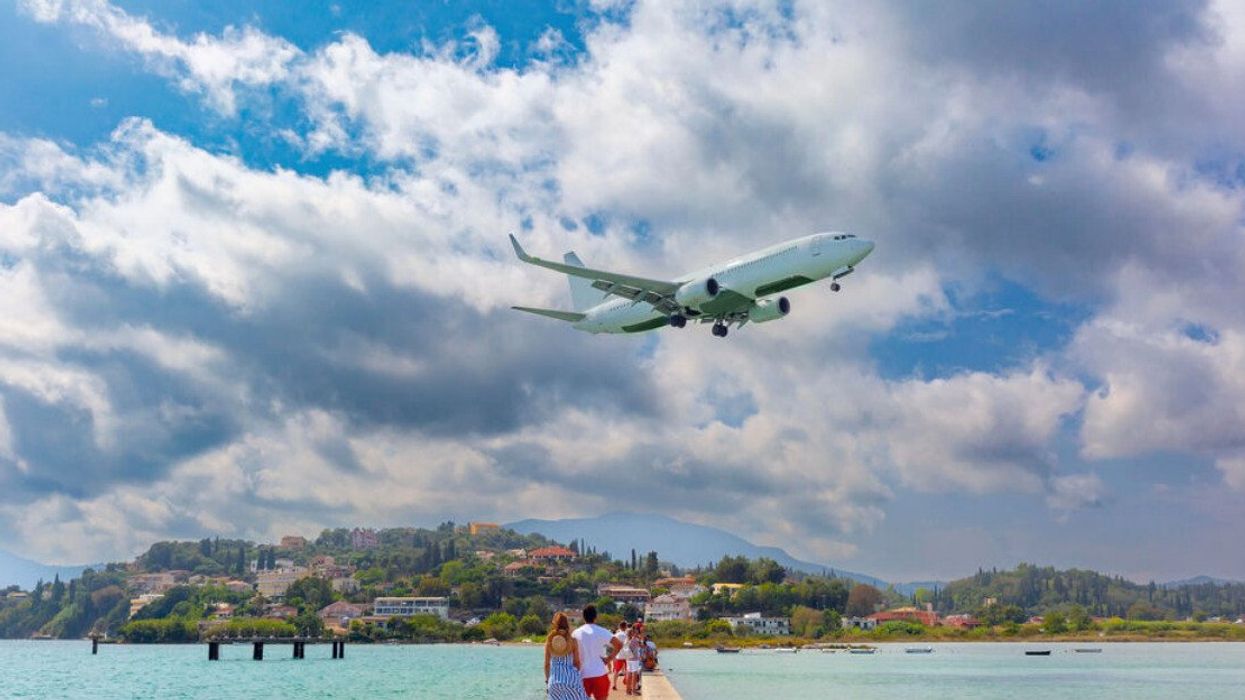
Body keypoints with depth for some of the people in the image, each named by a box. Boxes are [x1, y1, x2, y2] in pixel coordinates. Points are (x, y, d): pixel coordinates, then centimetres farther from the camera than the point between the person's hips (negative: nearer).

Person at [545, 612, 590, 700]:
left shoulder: (549, 641, 1)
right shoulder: (572, 641, -5)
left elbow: (547, 664, 5)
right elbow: (577, 662, -1)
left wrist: (547, 680, 15)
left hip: (555, 680, 3)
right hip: (571, 678, -2)